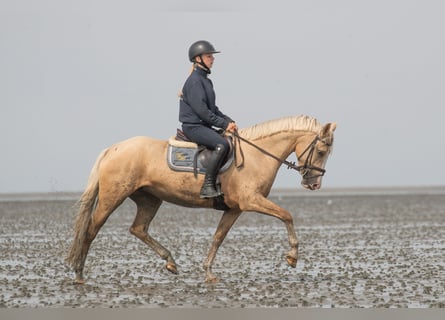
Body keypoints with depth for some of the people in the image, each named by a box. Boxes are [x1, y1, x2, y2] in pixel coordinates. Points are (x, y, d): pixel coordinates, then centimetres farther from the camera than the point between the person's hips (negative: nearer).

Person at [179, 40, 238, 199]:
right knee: (222, 144, -29)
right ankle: (207, 187, -31)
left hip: (203, 125, 11)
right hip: (193, 126, -11)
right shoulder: (195, 81, -14)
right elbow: (201, 110, -20)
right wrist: (224, 124, -16)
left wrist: (229, 121, 7)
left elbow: (213, 108, 22)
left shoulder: (205, 80, 18)